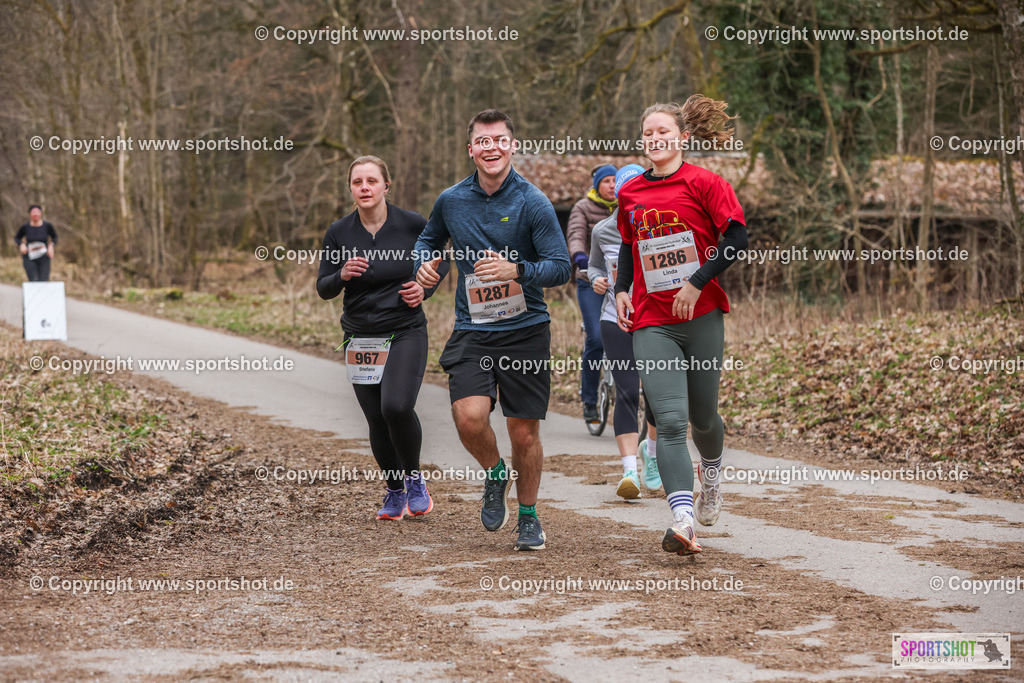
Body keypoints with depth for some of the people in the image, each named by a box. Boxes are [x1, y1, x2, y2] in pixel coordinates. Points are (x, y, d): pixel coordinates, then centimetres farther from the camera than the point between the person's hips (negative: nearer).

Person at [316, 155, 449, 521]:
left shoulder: (412, 224, -6)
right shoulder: (339, 233, -2)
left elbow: (441, 262, 11)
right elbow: (323, 288, 3)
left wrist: (424, 288, -7)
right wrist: (342, 275, -17)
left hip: (406, 333, -3)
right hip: (361, 337, 3)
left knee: (397, 406, -22)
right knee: (377, 421, 3)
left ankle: (415, 477, 4)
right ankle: (394, 491, 26)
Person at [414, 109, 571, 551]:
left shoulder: (533, 203, -8)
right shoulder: (451, 201, 4)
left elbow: (561, 267, -10)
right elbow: (429, 237, 25)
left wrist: (516, 270, -26)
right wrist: (424, 263, 3)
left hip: (526, 331, -2)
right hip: (472, 332, 2)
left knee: (524, 432, 3)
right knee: (469, 417, -20)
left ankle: (528, 517, 26)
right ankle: (495, 475, 13)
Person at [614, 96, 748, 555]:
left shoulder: (702, 183, -3)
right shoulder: (629, 194, 11)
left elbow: (737, 236, -9)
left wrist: (697, 282, -15)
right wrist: (622, 289, 12)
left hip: (702, 316, -2)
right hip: (651, 323, 2)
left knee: (702, 418, 10)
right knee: (670, 422, -12)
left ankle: (711, 478, 45)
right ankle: (683, 523, -21)